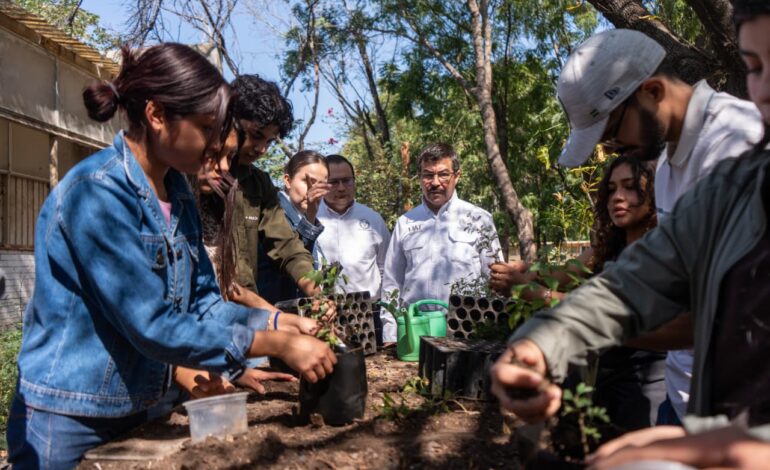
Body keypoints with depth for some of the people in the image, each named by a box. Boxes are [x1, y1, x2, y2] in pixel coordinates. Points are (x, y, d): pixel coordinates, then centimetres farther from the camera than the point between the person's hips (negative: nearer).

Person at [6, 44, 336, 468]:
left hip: (137, 413, 8)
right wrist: (278, 345, -23)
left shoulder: (177, 191, 2)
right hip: (69, 422, -7)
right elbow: (153, 326, -27)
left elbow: (202, 303, 3)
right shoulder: (96, 192, -24)